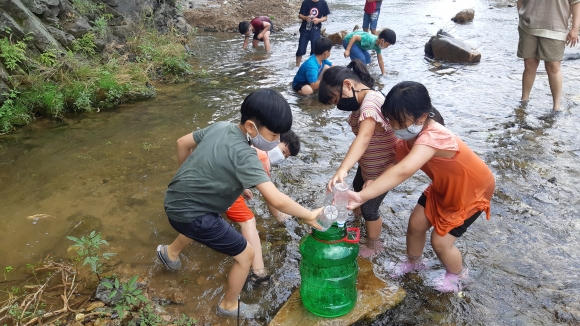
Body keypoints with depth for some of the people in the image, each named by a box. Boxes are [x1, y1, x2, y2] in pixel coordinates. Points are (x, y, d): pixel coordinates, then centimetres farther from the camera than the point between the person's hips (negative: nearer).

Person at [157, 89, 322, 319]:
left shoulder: (220, 127, -4)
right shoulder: (243, 155, -28)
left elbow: (182, 143, 10)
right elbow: (276, 200, -35)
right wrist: (308, 215, -19)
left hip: (177, 201, 9)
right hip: (188, 213, -8)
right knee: (245, 254, 4)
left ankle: (171, 252, 63)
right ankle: (229, 306, 27)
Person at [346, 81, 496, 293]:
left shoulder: (433, 137, -44)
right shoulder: (408, 136, -16)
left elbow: (403, 171, -59)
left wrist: (363, 195, -66)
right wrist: (374, 183, -34)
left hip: (472, 191, -7)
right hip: (443, 187, 7)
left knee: (441, 241, -3)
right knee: (415, 224, 10)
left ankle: (456, 275, 32)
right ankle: (413, 262, 41)